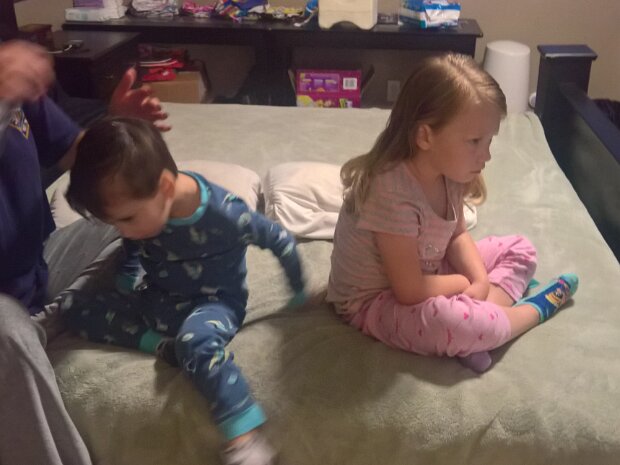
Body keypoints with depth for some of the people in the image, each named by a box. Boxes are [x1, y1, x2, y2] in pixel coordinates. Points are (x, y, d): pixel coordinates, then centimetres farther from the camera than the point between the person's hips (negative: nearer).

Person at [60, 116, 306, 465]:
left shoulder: (224, 213, -27)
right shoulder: (141, 205, -9)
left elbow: (281, 241, -13)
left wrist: (299, 296, -2)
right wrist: (127, 286, 7)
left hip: (212, 302, -6)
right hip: (156, 299, 7)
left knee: (195, 341, -41)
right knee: (72, 307, -7)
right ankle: (161, 344, -19)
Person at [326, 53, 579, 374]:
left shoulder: (448, 172, -9)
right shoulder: (392, 192, -33)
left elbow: (457, 235, 6)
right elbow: (410, 291, -30)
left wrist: (480, 280, -13)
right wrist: (465, 284, -12)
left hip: (425, 275, 9)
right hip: (376, 301, -9)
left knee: (520, 249, 9)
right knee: (448, 322, -38)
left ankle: (471, 335, -15)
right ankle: (536, 309, -6)